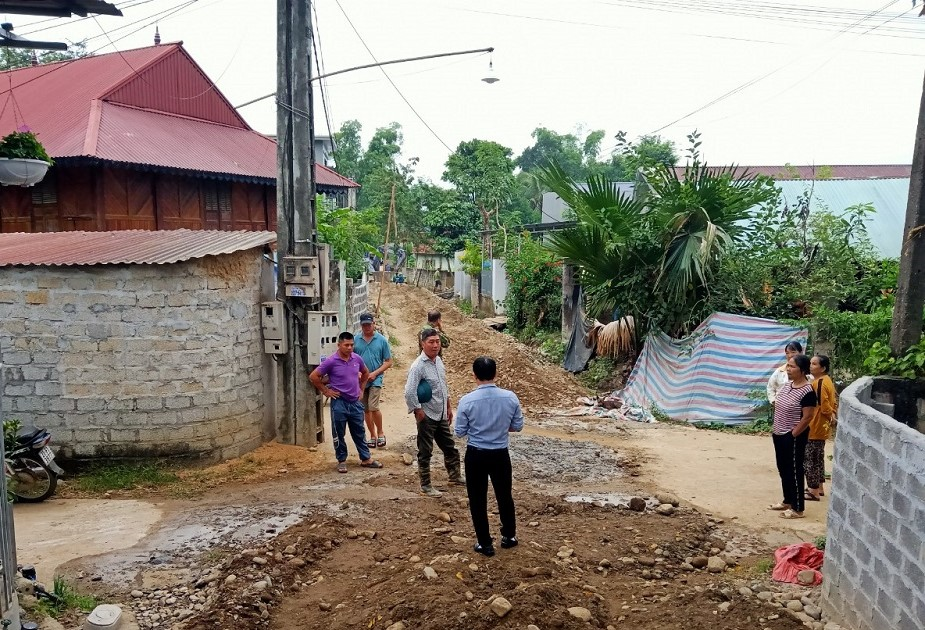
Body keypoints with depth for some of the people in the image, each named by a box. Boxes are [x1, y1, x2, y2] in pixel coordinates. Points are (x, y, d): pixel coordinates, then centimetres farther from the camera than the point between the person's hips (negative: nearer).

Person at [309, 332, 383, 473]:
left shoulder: (357, 358, 0)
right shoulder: (331, 361, -14)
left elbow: (365, 373, 21)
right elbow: (313, 376, -9)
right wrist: (326, 391, -6)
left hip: (355, 402, 4)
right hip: (339, 403, -4)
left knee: (359, 432, 13)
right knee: (339, 434, 7)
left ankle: (366, 459, 23)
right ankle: (342, 460, 20)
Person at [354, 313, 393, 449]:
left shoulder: (382, 340, -3)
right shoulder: (355, 340, 0)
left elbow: (388, 362, 0)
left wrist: (375, 373, -11)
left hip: (375, 379, -3)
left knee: (373, 407, -15)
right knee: (366, 410, 10)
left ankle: (380, 433, 6)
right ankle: (372, 436, 23)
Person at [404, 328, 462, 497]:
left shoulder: (438, 361, 5)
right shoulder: (418, 366, -21)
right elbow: (409, 393, -24)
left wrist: (449, 407, 18)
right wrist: (419, 412, -17)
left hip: (441, 415, 8)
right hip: (427, 416, -8)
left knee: (450, 447, 20)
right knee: (425, 452, 5)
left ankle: (455, 476, 36)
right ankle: (425, 486, 17)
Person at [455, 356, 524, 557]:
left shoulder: (467, 401, -16)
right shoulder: (510, 397, -11)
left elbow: (460, 432, -8)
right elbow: (518, 426, 1)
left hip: (476, 455, -2)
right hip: (500, 454, 2)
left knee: (477, 500, 13)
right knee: (504, 495, 21)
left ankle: (485, 544, 22)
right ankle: (509, 536, 37)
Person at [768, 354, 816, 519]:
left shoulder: (807, 391, -19)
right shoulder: (787, 385, 7)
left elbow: (807, 417, -19)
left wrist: (792, 435, -16)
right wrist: (775, 428, 12)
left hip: (793, 437, -9)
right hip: (779, 434, 9)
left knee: (794, 471, 0)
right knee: (783, 469, 18)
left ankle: (797, 509, 11)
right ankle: (787, 501, 32)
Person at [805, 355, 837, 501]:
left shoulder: (818, 383, -21)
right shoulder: (826, 380, 10)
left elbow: (823, 405, -25)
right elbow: (834, 400, 18)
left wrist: (831, 416, -9)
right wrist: (833, 414, 8)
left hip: (815, 427, -10)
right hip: (819, 426, 10)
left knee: (811, 459, -2)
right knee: (817, 457, 18)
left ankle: (814, 492, 3)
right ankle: (818, 488, 28)